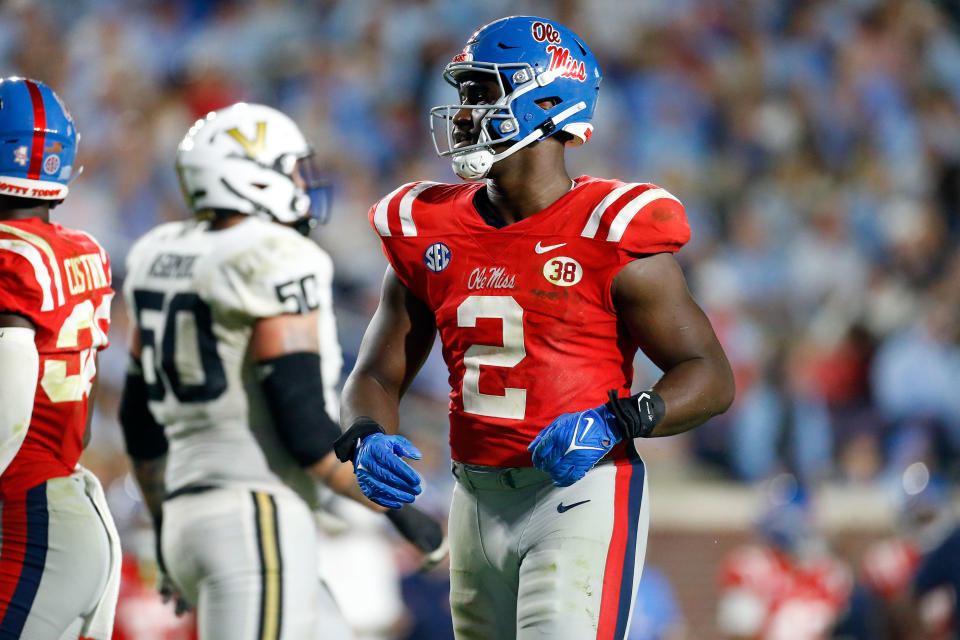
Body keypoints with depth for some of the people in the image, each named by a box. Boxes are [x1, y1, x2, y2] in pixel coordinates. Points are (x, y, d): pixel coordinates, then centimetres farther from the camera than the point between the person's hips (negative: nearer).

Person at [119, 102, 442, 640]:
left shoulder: (166, 258, 13)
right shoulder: (276, 262, -12)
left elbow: (141, 420, 20)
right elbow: (307, 429, -17)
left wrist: (166, 529, 30)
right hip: (256, 524, -9)